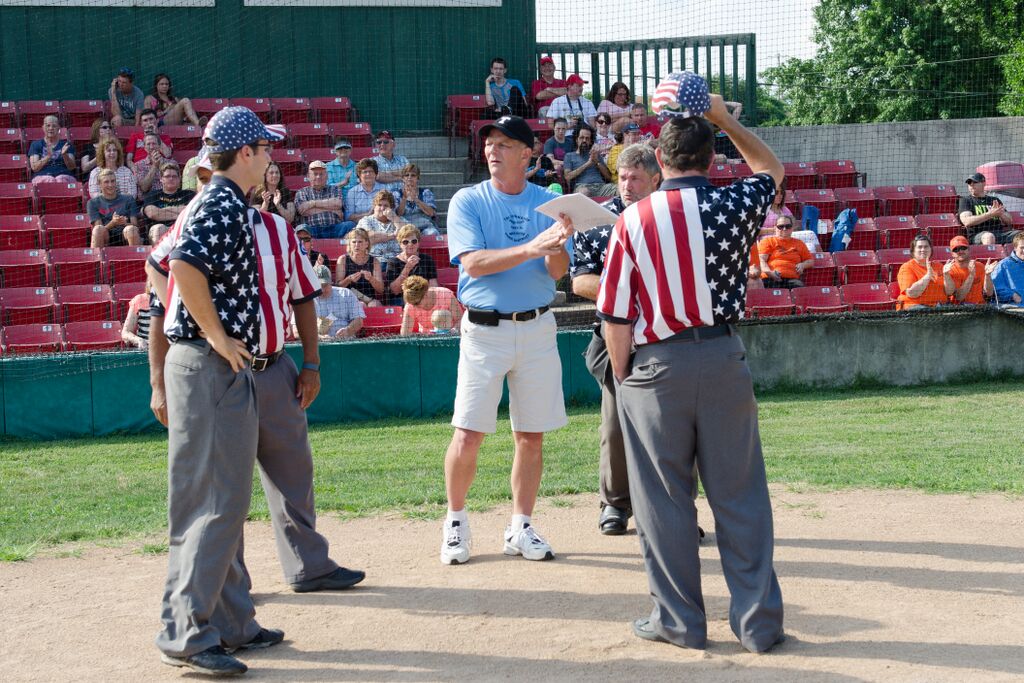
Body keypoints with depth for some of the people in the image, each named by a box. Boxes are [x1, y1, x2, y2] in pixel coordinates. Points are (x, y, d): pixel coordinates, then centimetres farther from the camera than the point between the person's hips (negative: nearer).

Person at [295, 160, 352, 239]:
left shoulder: (335, 189, 22)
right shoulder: (302, 192, 20)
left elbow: (338, 204, -1)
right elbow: (302, 210, -1)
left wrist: (314, 203, 0)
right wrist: (330, 209, 0)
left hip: (334, 229, 1)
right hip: (312, 230, -1)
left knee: (350, 225, -30)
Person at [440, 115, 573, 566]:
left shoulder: (548, 203, 5)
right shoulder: (467, 202, -1)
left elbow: (557, 271, -2)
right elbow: (473, 262, -14)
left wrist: (558, 243, -25)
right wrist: (530, 248, -25)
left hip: (536, 328, 2)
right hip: (484, 329, -2)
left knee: (531, 436, 5)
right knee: (468, 435, -6)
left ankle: (521, 528, 17)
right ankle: (455, 522, 12)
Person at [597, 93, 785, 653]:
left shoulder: (632, 221, -6)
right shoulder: (734, 206, -4)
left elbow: (617, 318, -5)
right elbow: (771, 168, 21)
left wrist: (625, 382, 6)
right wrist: (724, 119, 22)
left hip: (655, 366, -1)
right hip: (723, 358, 1)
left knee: (663, 498, 8)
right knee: (739, 494, 7)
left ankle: (679, 619, 15)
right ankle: (758, 621, 11)